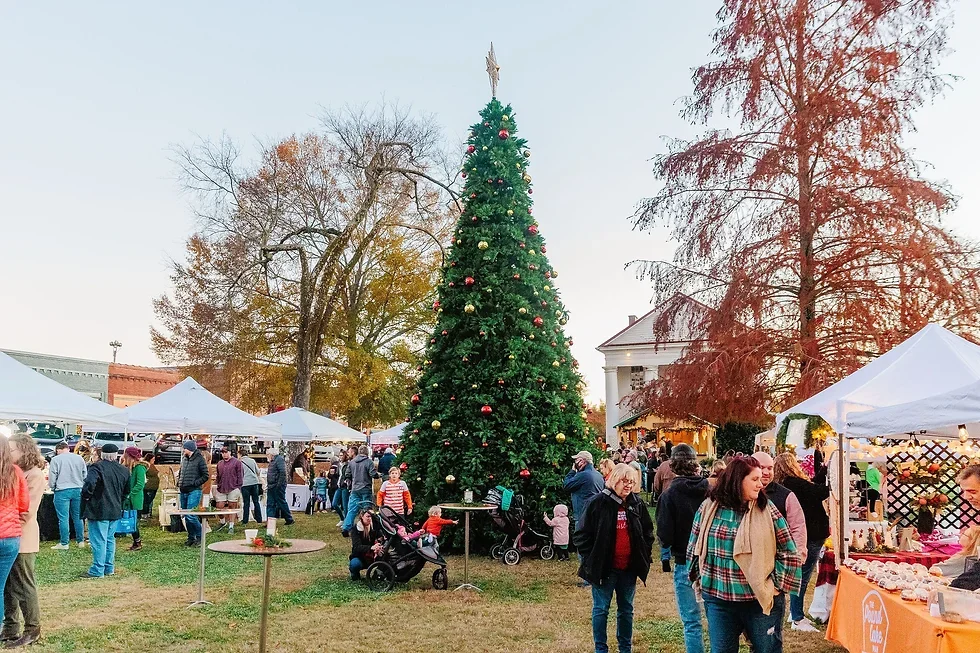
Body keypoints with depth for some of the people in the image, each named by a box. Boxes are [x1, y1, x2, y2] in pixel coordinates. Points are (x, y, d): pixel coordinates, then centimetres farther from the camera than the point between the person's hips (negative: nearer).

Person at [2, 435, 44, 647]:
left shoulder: (34, 474, -11)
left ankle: (32, 630, 11)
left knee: (23, 586, 1)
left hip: (22, 538, -7)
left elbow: (27, 510, -16)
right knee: (8, 585, 12)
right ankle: (11, 627, 23)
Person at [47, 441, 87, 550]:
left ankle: (64, 543, 3)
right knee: (78, 517, 13)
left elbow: (52, 477, -3)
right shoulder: (79, 458, 6)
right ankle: (81, 541, 18)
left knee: (63, 518, 0)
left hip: (62, 491, -4)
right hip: (78, 490, 4)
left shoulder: (56, 459, -6)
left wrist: (52, 488, 14)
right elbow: (85, 475, 11)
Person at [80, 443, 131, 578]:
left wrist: (86, 496, -11)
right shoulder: (124, 470, 7)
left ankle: (97, 570, 1)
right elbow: (127, 490, 17)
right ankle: (109, 568, 21)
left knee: (98, 540, -2)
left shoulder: (97, 467, -13)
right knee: (110, 539, 16)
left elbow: (89, 484, -28)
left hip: (98, 510, -6)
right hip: (115, 511, 6)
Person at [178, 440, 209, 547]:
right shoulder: (184, 459, 14)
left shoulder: (199, 459, -8)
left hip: (194, 491, -8)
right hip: (183, 492, 8)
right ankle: (191, 538, 20)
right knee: (186, 516, 10)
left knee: (191, 515, -14)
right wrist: (179, 482, 12)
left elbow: (206, 476, -9)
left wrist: (194, 483, -14)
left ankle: (199, 537, -1)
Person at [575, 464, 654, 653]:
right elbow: (582, 534, -8)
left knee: (626, 609, 16)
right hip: (604, 567, -4)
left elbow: (648, 531, 15)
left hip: (629, 568, 4)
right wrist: (590, 559, -10)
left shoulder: (637, 503, 2)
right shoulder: (599, 502, -11)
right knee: (601, 609, 6)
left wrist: (644, 555, 7)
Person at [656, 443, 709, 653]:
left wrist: (666, 552, 7)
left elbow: (665, 535, -12)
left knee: (692, 623, 5)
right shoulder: (709, 490, -6)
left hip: (685, 564, -3)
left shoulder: (670, 495, -12)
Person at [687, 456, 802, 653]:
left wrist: (776, 585, -6)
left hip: (762, 600, -1)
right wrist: (702, 579, 6)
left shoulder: (767, 510, -5)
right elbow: (695, 548, 10)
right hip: (718, 600, 1)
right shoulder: (709, 508, -2)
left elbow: (789, 553, -2)